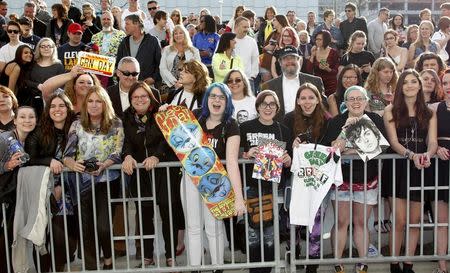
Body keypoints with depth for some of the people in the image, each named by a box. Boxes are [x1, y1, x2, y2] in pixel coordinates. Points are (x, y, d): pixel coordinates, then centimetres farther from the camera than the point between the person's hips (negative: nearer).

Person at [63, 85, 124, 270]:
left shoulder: (115, 124, 2)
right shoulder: (77, 125, 8)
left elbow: (117, 153, -5)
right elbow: (67, 155, 2)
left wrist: (103, 166, -24)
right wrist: (73, 164, -21)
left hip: (106, 180, -2)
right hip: (83, 182, 2)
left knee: (103, 227, -14)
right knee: (87, 230, -1)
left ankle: (108, 260, 13)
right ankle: (90, 267, 17)